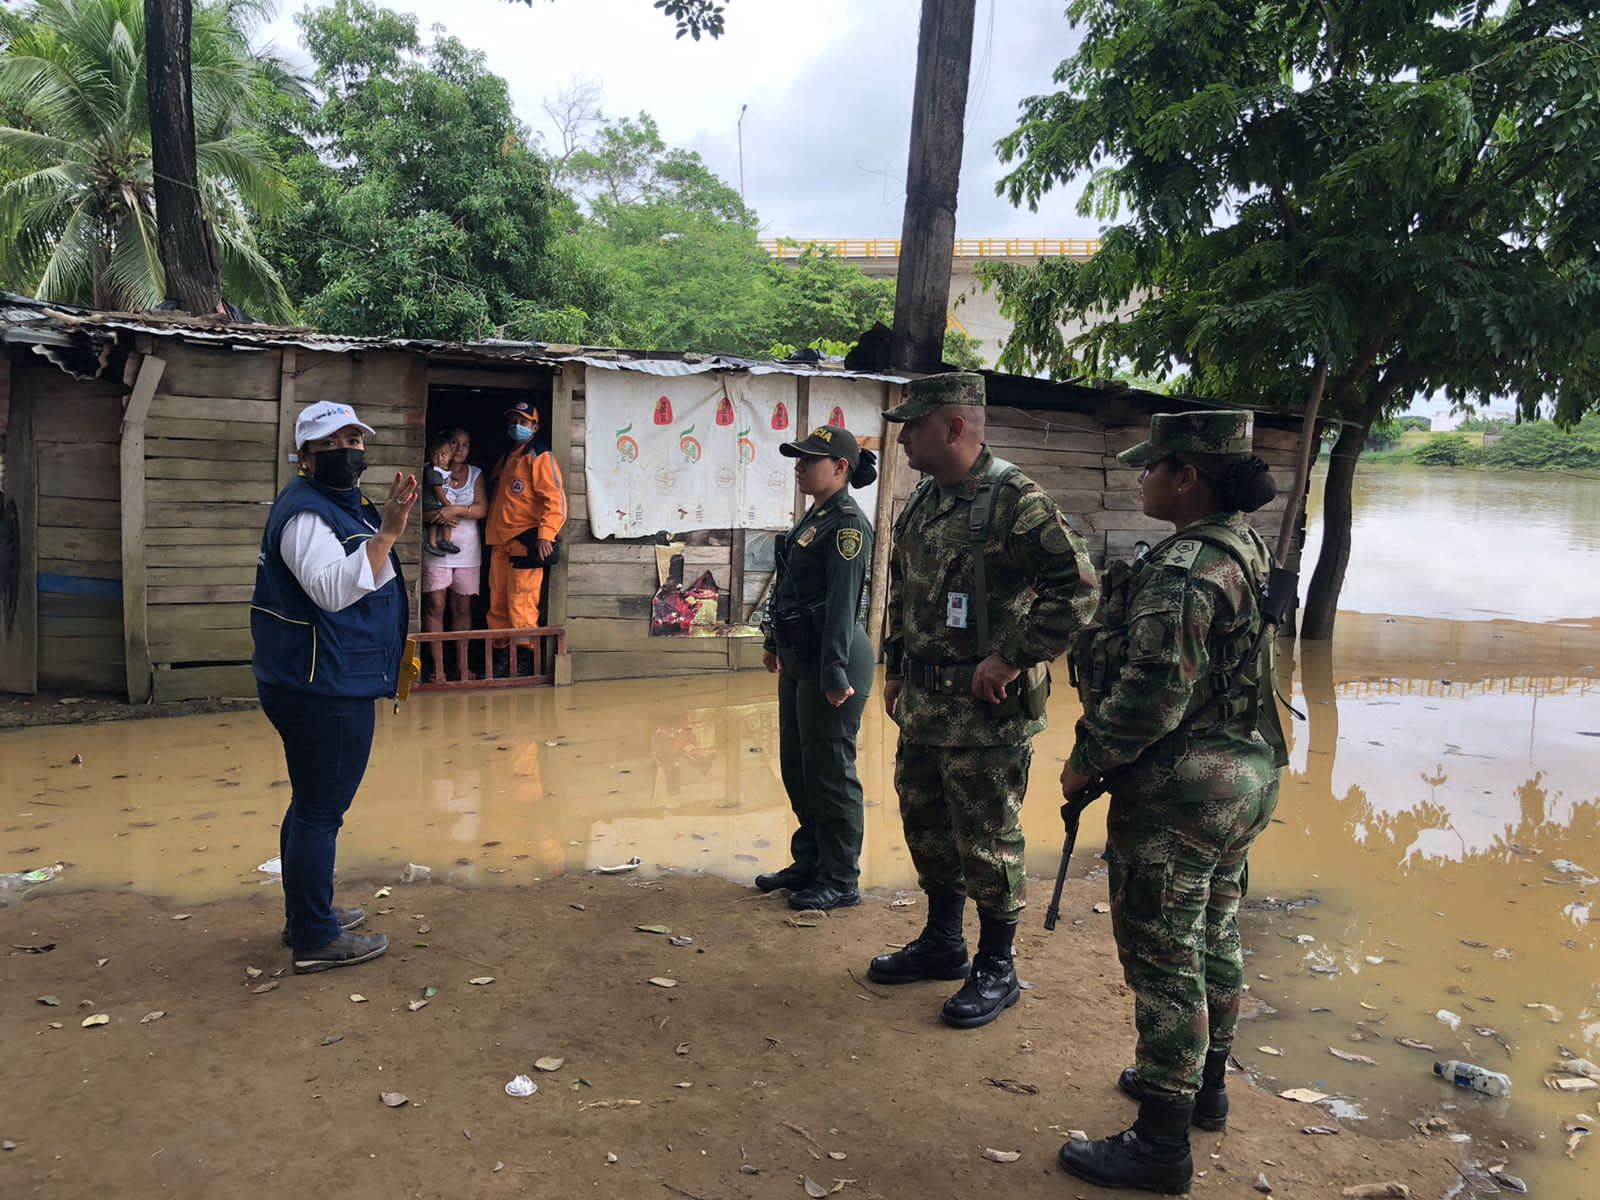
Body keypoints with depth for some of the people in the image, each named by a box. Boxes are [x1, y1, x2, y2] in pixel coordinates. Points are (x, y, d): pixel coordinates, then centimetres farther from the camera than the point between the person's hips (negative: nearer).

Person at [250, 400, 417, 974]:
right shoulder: (305, 513, -17)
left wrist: (384, 525, 19)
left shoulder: (343, 504, 16)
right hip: (322, 690, -12)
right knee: (321, 811, -4)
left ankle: (305, 915, 35)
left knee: (312, 805, 21)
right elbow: (333, 588, -33)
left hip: (330, 685, 12)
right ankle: (316, 941, 6)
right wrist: (386, 533, -36)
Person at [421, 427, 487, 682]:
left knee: (462, 607, 5)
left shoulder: (475, 474, 11)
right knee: (435, 605, -5)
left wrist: (455, 510, -16)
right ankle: (437, 667, -2)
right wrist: (437, 516, -19)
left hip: (467, 549, 3)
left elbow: (482, 508, -1)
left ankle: (462, 665, 11)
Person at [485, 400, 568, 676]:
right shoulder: (505, 458, 20)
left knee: (520, 603, -8)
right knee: (497, 603, 8)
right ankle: (501, 657, 15)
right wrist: (491, 533, 19)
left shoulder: (539, 457, -4)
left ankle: (525, 659, -1)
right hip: (500, 540, 8)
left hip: (526, 541, -8)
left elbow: (556, 498, -13)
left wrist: (545, 535, -21)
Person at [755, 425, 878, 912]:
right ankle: (809, 863, 31)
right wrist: (775, 640, 22)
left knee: (829, 773, 0)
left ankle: (841, 881, 13)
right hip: (798, 661, 10)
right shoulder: (813, 517, 12)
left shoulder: (848, 524, -16)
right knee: (796, 767, 17)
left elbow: (842, 604, -22)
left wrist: (835, 674, -24)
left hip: (830, 663, -10)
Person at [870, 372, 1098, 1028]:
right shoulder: (922, 501, 10)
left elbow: (1077, 591, -22)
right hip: (923, 705, 8)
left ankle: (996, 968, 22)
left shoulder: (1017, 500, -17)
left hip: (987, 711, -8)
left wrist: (1010, 658, -21)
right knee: (926, 827, 19)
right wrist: (896, 671, 18)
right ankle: (942, 942, 37)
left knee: (987, 843, 4)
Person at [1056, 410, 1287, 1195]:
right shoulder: (1249, 549, 7)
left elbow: (1151, 700, -27)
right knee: (1213, 937, 22)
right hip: (1247, 772, 10)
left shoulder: (1181, 570, -23)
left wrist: (1085, 761, -12)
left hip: (1179, 789, -10)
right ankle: (1205, 1086, 40)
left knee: (1162, 957, 0)